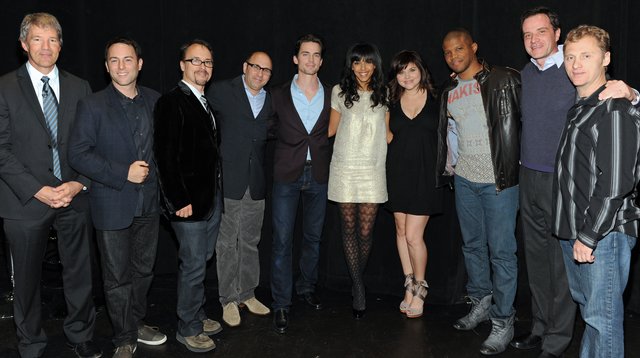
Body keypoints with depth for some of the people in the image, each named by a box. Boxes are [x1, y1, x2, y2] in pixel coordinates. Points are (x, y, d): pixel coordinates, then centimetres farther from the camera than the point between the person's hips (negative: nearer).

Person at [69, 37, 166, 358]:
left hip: (148, 202, 4)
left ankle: (136, 323, 37)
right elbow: (78, 154, -13)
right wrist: (123, 174, -19)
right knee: (117, 277, 6)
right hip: (112, 205, -4)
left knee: (143, 270, 17)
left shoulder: (154, 100, 5)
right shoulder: (92, 105, -7)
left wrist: (153, 170, 1)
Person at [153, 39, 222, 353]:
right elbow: (166, 156, -17)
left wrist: (216, 192, 10)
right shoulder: (172, 102, -12)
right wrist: (179, 200, -19)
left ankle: (197, 316, 34)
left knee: (201, 262, 18)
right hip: (189, 201, -8)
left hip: (212, 197, 8)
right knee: (193, 265, 1)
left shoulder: (207, 103, 14)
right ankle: (188, 329, 18)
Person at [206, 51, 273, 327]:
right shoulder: (221, 91, -3)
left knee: (250, 242, 13)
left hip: (257, 184, 4)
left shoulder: (271, 100, 10)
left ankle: (247, 294, 27)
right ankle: (228, 300, 16)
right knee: (227, 244, 3)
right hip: (229, 181, -4)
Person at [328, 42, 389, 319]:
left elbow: (387, 132, 12)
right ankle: (359, 289, 13)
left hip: (372, 170, 0)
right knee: (349, 229, 3)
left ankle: (357, 281, 25)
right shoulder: (339, 92, 4)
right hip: (344, 169, 0)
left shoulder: (383, 94, 6)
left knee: (365, 232, 1)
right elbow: (332, 129, 12)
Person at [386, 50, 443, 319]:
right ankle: (409, 286, 23)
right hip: (398, 172, 4)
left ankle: (420, 288, 15)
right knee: (401, 229, 8)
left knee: (413, 235, -7)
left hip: (425, 173, -4)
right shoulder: (392, 103, 8)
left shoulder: (436, 100, 0)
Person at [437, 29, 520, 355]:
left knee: (501, 251, -2)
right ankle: (481, 303, 34)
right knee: (472, 245, 16)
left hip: (499, 180, -6)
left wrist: (512, 168, -11)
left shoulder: (504, 80, -7)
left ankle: (503, 322, 10)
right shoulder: (449, 92, 11)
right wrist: (445, 169, 15)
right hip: (464, 180, 6)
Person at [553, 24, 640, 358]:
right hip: (573, 230, 9)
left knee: (602, 317, 0)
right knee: (586, 306, 20)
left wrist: (589, 236, -19)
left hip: (604, 233, -9)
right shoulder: (579, 107, 14)